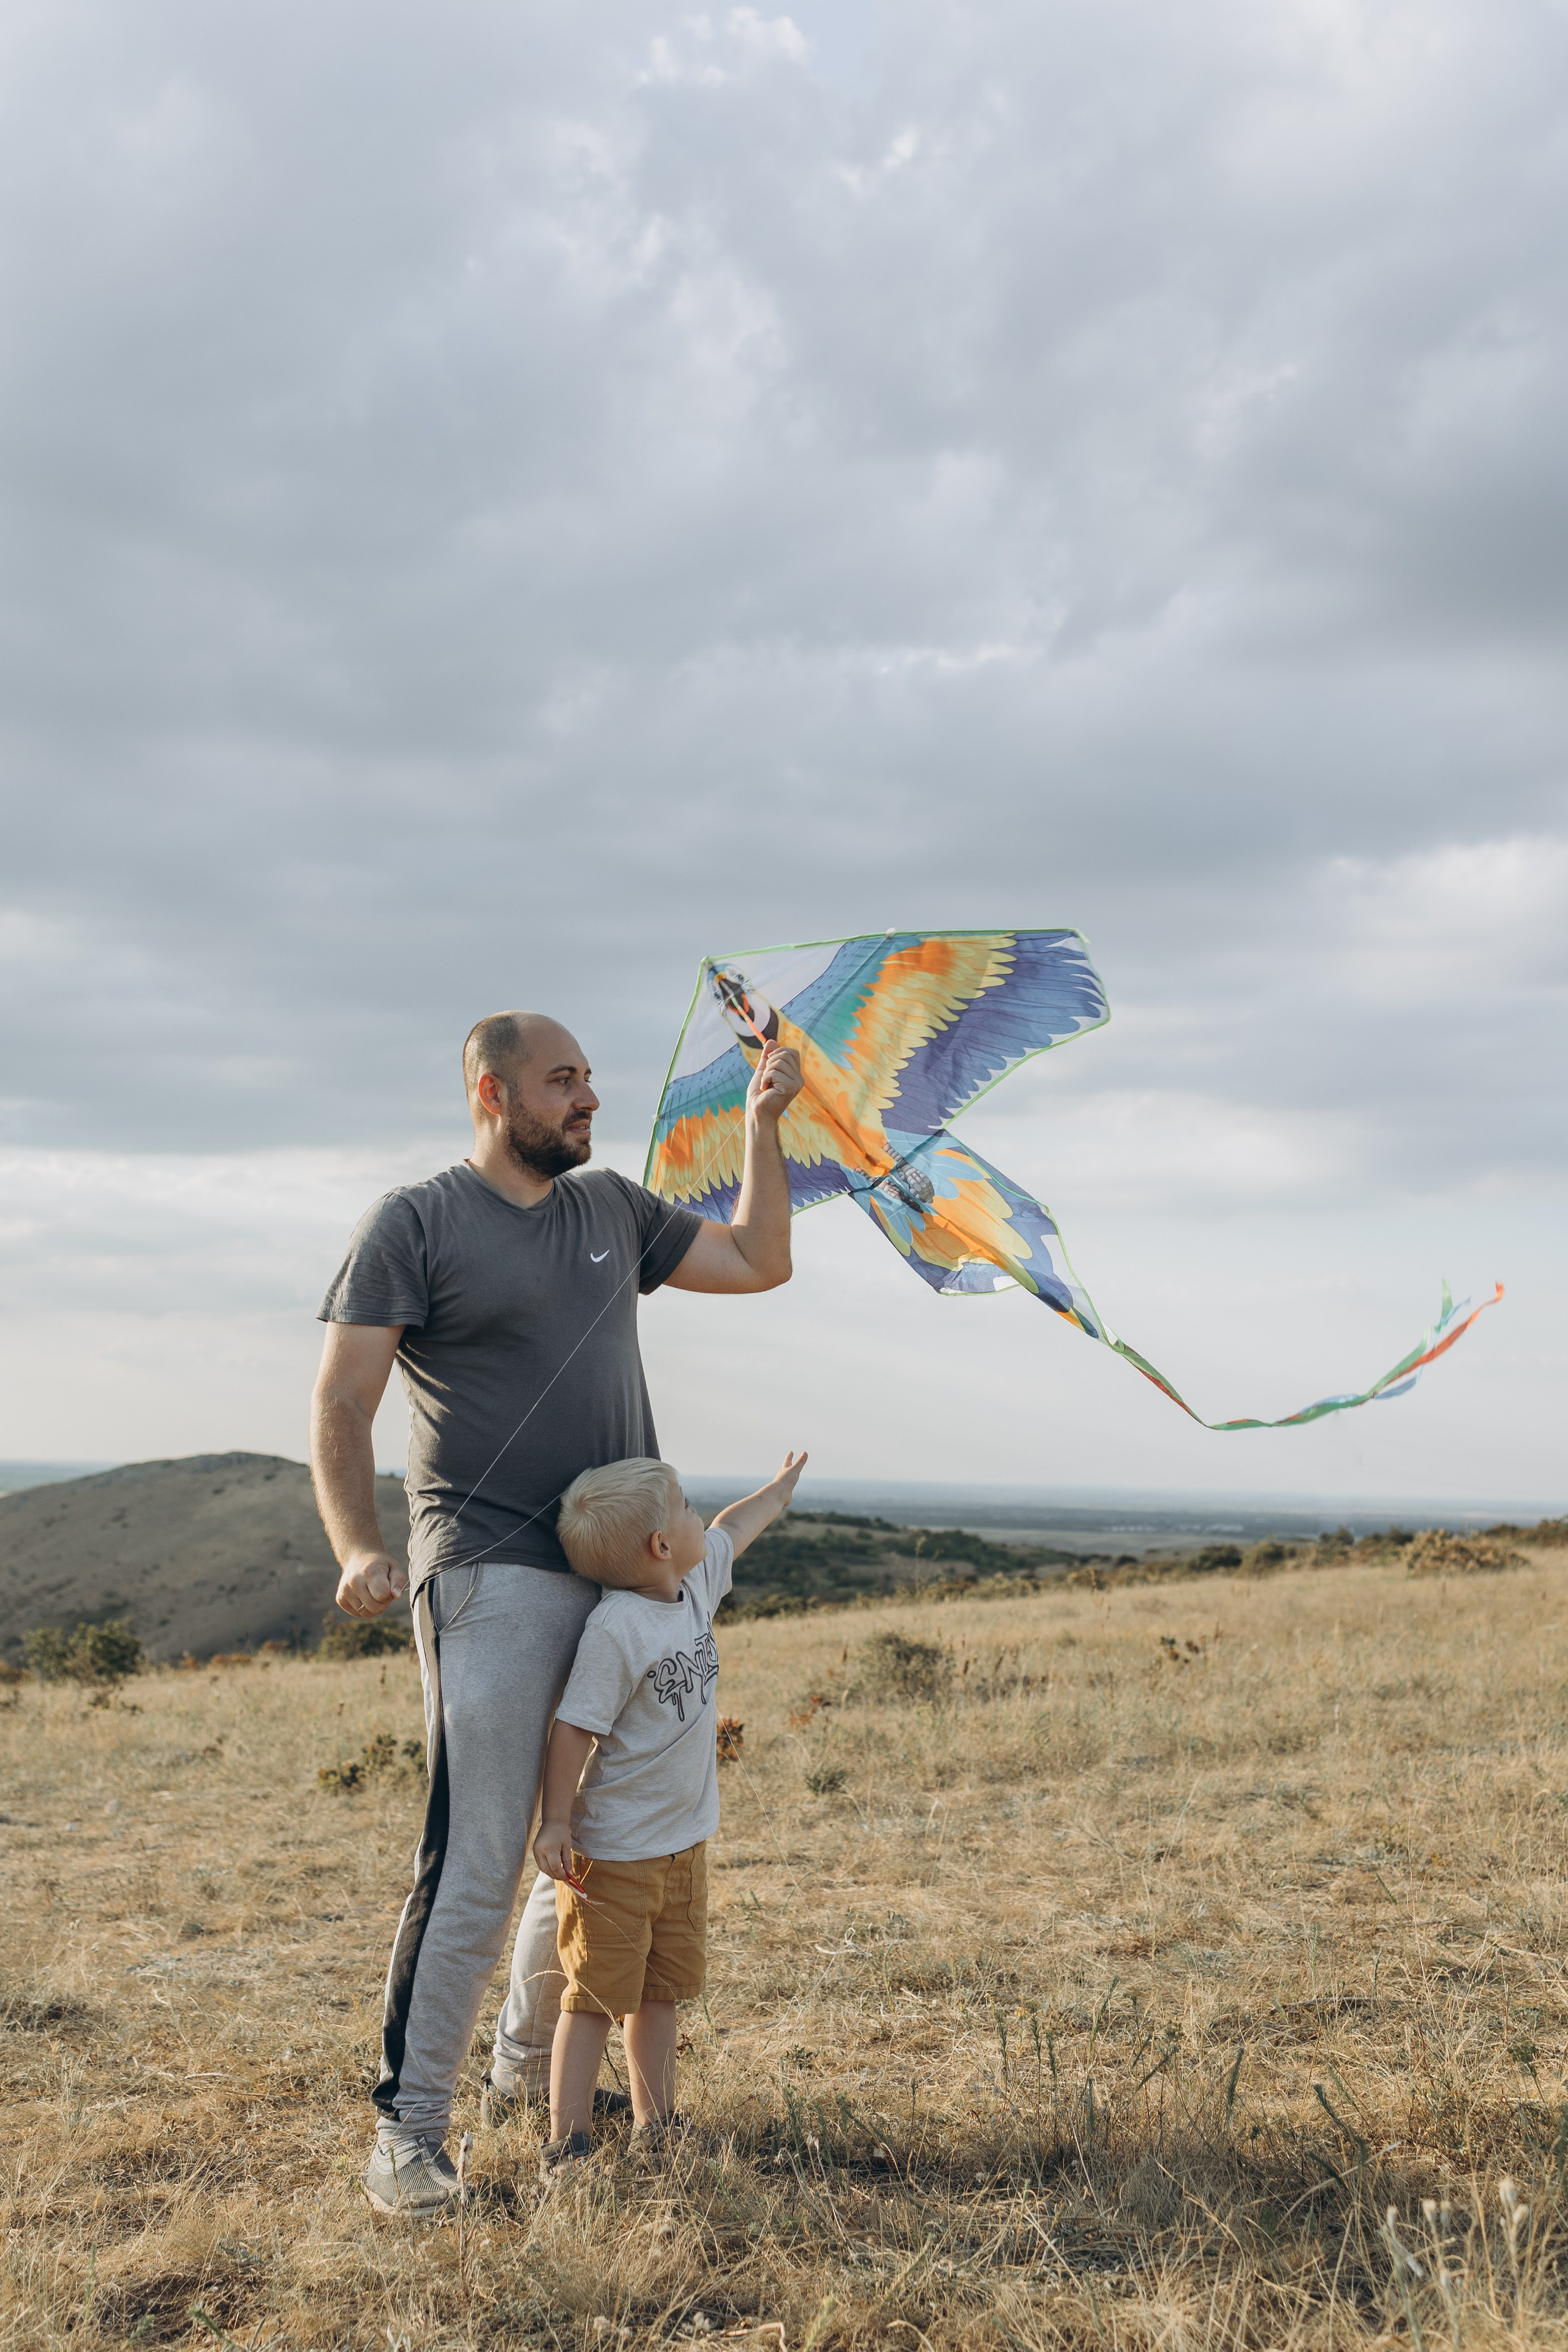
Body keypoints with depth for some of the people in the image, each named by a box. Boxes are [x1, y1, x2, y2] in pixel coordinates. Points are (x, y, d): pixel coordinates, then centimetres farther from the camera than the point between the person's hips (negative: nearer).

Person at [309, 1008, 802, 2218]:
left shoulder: (613, 1208, 14)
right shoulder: (414, 1223, -3)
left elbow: (760, 1261, 23)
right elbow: (342, 1403, -7)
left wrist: (764, 1127, 12)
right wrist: (360, 1547, -22)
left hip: (627, 1575, 7)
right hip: (493, 1581, -6)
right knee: (477, 1865, -10)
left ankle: (531, 2067, 33)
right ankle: (410, 2120, 1)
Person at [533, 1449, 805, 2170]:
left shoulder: (695, 1583, 1)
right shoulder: (614, 1629, -25)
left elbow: (728, 1534, 22)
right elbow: (574, 1730, -23)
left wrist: (779, 1489, 37)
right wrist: (557, 1822, -22)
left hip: (684, 1838, 8)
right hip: (614, 1852, -8)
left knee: (661, 1988, 17)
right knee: (596, 1997, -1)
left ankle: (655, 2125, 28)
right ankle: (566, 2144, 7)